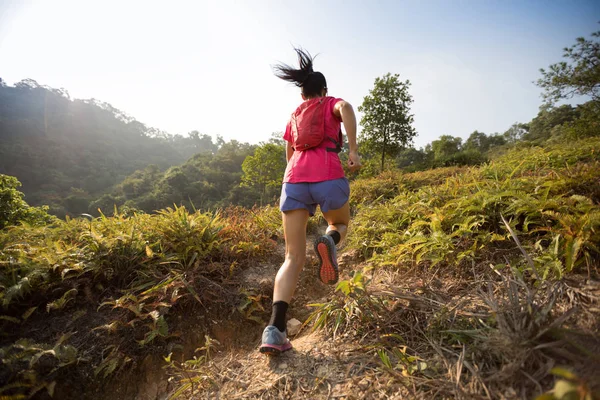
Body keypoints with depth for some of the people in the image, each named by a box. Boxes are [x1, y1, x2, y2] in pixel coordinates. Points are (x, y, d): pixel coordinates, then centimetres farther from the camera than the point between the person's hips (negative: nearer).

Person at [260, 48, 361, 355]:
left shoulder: (294, 116, 30)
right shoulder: (332, 103, 20)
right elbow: (346, 108, -6)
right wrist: (353, 150, -7)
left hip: (294, 181, 3)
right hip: (328, 178, -3)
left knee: (293, 258, 4)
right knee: (340, 224, 28)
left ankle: (275, 329, -13)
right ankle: (329, 242, -9)